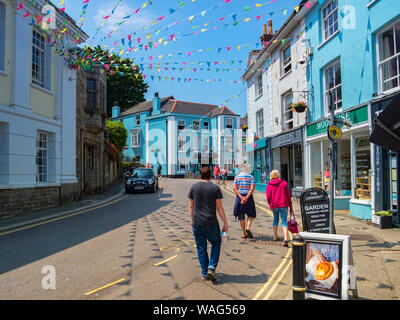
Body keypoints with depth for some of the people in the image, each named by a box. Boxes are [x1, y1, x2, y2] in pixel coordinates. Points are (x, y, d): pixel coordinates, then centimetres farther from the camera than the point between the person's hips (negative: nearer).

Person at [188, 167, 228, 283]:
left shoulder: (194, 187, 2)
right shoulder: (215, 188, -5)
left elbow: (191, 206, 8)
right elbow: (219, 207, -6)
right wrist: (225, 223, 0)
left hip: (197, 223, 2)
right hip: (211, 223, -2)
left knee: (201, 248, 12)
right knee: (216, 244, 17)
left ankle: (204, 273, 17)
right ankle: (211, 268, 4)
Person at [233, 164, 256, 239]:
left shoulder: (237, 177, 5)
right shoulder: (251, 177, -2)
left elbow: (234, 188, -6)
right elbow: (252, 188, -14)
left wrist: (241, 197, -12)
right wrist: (246, 198, -17)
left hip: (239, 197, 2)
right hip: (248, 197, -2)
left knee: (241, 216, 9)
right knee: (251, 214, 14)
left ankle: (244, 234, 12)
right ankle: (248, 228, -8)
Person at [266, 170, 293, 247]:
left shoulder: (269, 185, 1)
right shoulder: (284, 183, 2)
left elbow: (268, 197, -4)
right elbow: (288, 195, 2)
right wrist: (291, 207, 7)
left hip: (274, 205, 1)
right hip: (284, 204, -1)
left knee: (275, 219, 22)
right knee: (284, 221, 0)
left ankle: (275, 236, 27)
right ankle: (285, 238, -16)